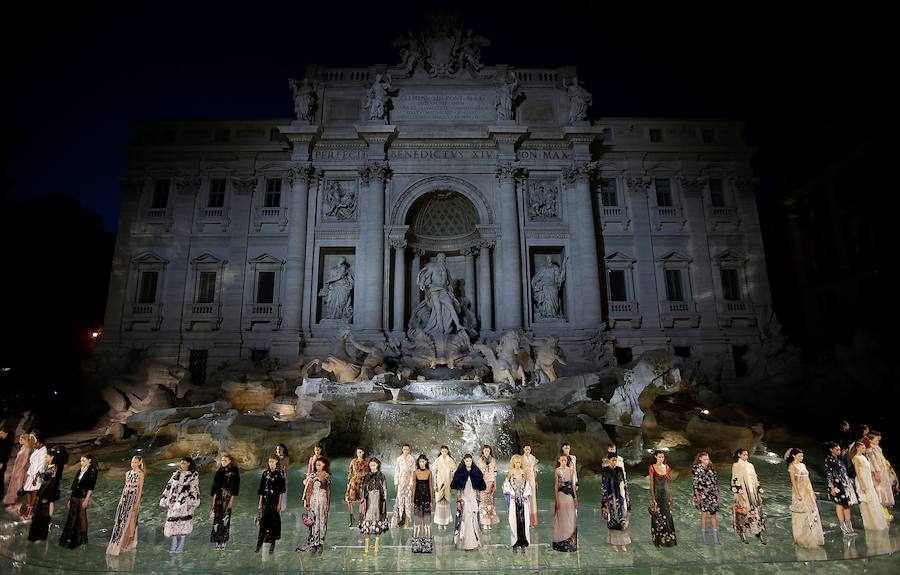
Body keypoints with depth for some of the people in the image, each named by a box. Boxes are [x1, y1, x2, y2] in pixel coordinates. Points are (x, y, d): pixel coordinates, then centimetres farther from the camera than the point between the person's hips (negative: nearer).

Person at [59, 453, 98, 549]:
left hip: (83, 497, -6)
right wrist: (70, 498, 14)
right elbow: (74, 484, 16)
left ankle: (82, 538, 9)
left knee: (82, 517, -1)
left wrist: (86, 499, -17)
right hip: (74, 497, 7)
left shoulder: (92, 471, -9)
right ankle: (68, 538, 20)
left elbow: (91, 487, -12)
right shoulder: (80, 470, 12)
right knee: (72, 516, 10)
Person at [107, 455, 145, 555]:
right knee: (122, 518, 6)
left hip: (134, 497, -6)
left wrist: (137, 502, -14)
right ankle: (120, 541, 17)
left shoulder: (140, 474, -7)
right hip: (125, 497, 6)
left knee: (130, 518, -4)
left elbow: (140, 489, -10)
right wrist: (121, 499, 12)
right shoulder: (128, 473, 11)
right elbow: (125, 486, 16)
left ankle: (130, 539, 6)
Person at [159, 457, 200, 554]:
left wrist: (191, 502, -12)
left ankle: (181, 547, 1)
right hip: (174, 501, 4)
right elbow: (169, 487, 17)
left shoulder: (194, 475, 1)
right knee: (173, 522, 1)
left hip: (185, 501, -4)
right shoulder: (175, 474, 15)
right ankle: (174, 546, 12)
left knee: (183, 524, -6)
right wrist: (165, 501, 11)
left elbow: (195, 489, -4)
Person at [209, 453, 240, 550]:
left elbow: (235, 485, -7)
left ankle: (223, 541, 5)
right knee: (217, 518, 2)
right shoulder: (219, 470, 8)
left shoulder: (234, 471, -4)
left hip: (228, 497, -4)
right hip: (218, 496, 4)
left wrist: (232, 499, -13)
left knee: (225, 518, -4)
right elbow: (215, 485, 10)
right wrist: (213, 498, 6)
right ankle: (218, 541, 10)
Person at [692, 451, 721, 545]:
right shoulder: (696, 469, -2)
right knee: (704, 513, -2)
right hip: (702, 494, -4)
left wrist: (717, 496, 12)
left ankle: (716, 538, 9)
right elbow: (695, 483, -5)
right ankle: (703, 537, 9)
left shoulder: (710, 468, 11)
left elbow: (715, 483, 14)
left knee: (714, 514, 3)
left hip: (712, 495, 4)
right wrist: (698, 496, -10)